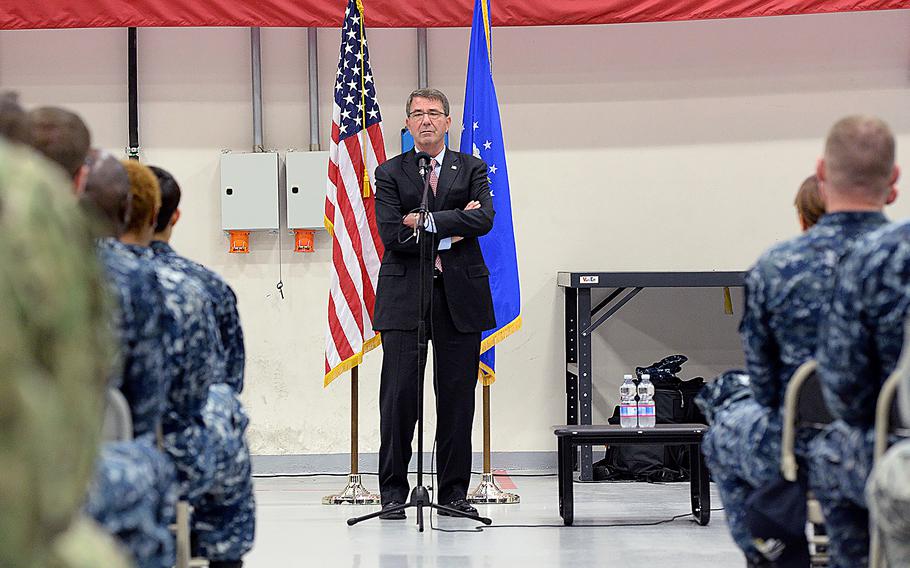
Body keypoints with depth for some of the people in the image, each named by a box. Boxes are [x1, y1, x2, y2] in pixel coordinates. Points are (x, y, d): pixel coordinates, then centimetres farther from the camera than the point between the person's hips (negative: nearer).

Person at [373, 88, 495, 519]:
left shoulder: (471, 170, 11)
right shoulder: (390, 173, 7)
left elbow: (484, 219, -7)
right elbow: (392, 235, -6)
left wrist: (429, 222, -12)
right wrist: (450, 234, -8)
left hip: (460, 294, 1)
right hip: (404, 295, -1)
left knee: (457, 395, 3)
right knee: (399, 395, -4)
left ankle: (454, 489, 12)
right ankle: (393, 491, 4)